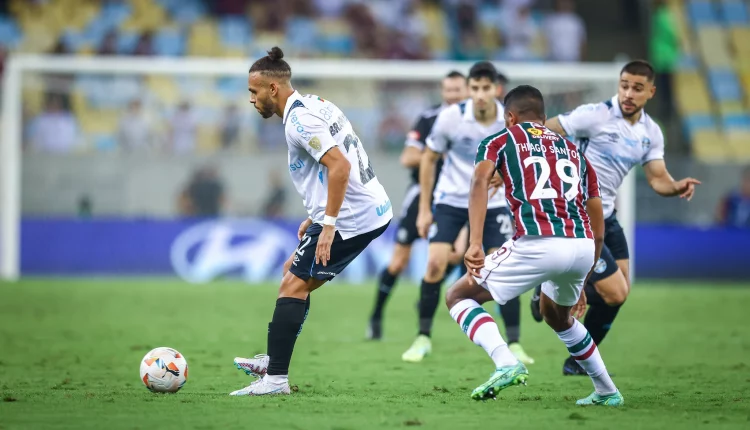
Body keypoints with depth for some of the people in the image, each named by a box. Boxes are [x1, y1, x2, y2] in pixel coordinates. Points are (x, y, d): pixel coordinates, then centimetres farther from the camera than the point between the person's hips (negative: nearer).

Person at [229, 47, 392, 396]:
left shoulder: (299, 120, -16)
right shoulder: (315, 105, 16)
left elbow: (339, 166, -26)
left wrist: (328, 225, -25)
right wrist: (317, 216, 24)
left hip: (352, 218, -10)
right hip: (372, 210, 10)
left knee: (293, 285, -7)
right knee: (293, 272, 19)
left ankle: (275, 378, -8)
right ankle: (274, 361, 22)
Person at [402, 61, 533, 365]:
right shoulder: (451, 117, -16)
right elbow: (429, 159, -2)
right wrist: (424, 209, -1)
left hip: (493, 203, 1)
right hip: (451, 200, -1)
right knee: (435, 264, -13)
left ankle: (514, 345, 0)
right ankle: (423, 338, 2)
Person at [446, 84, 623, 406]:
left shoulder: (501, 141, 16)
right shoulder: (574, 150, 29)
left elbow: (480, 181, -7)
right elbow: (598, 231, 27)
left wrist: (475, 244, -17)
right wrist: (581, 283, 37)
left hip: (538, 244, -5)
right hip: (583, 246, 5)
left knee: (458, 296, 11)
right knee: (557, 315, 36)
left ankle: (506, 363, -12)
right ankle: (607, 392, 36)